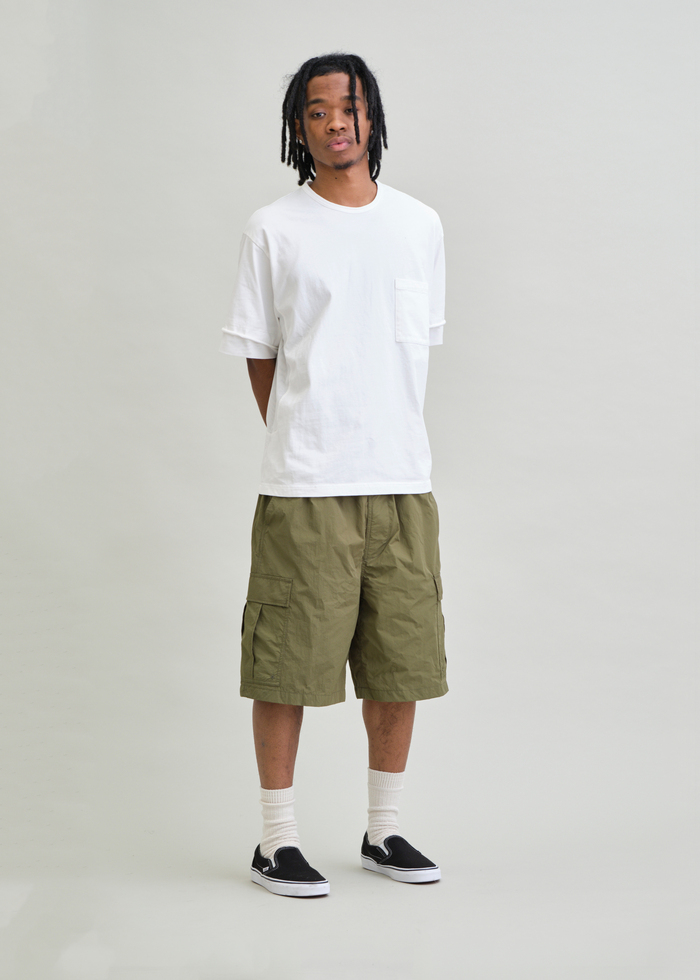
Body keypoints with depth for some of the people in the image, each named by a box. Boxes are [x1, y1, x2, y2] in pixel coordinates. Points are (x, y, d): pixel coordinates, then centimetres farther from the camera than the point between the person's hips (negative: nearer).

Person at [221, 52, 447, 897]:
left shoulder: (419, 225, 10)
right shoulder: (274, 230, 0)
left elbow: (419, 345, 15)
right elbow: (259, 357, 5)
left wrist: (385, 438, 10)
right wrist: (303, 443, 4)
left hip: (402, 478, 4)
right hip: (304, 486, -4)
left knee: (401, 660, 9)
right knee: (288, 665, -2)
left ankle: (383, 831, 23)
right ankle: (276, 842, 11)